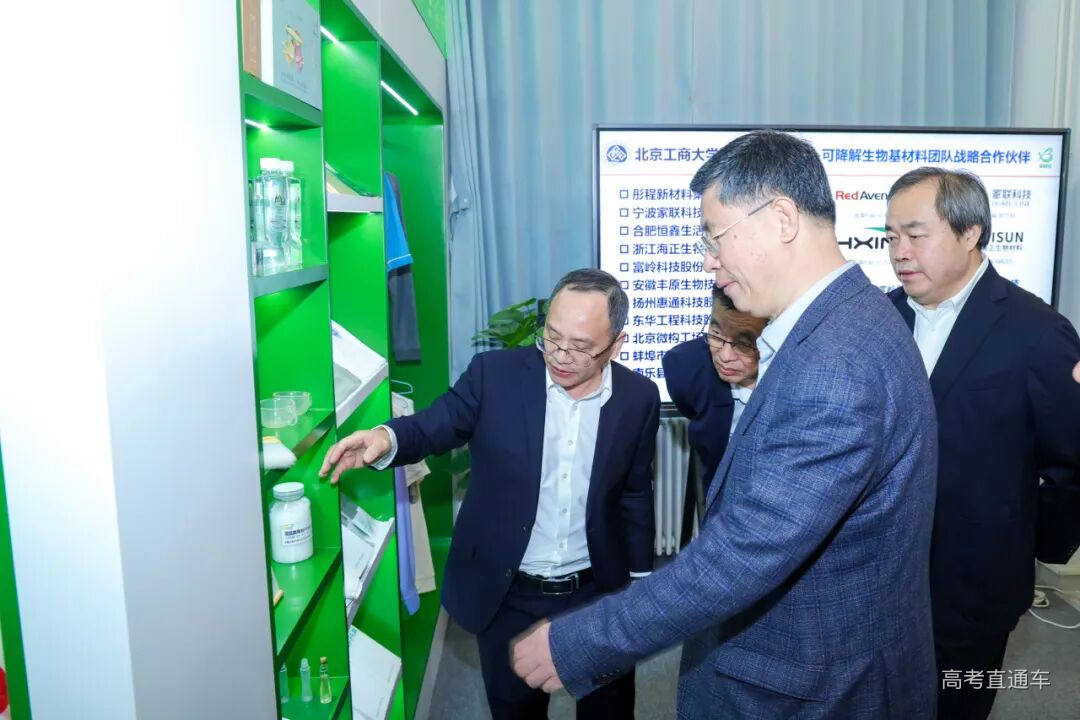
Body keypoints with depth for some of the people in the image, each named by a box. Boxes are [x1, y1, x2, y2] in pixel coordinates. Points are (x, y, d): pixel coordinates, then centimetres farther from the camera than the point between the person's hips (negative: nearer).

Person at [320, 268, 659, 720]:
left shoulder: (638, 398, -6)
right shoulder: (495, 374, -12)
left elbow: (635, 494, 4)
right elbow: (433, 426, -11)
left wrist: (641, 579, 8)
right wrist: (386, 438, -34)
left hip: (599, 596, 1)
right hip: (506, 597, 0)